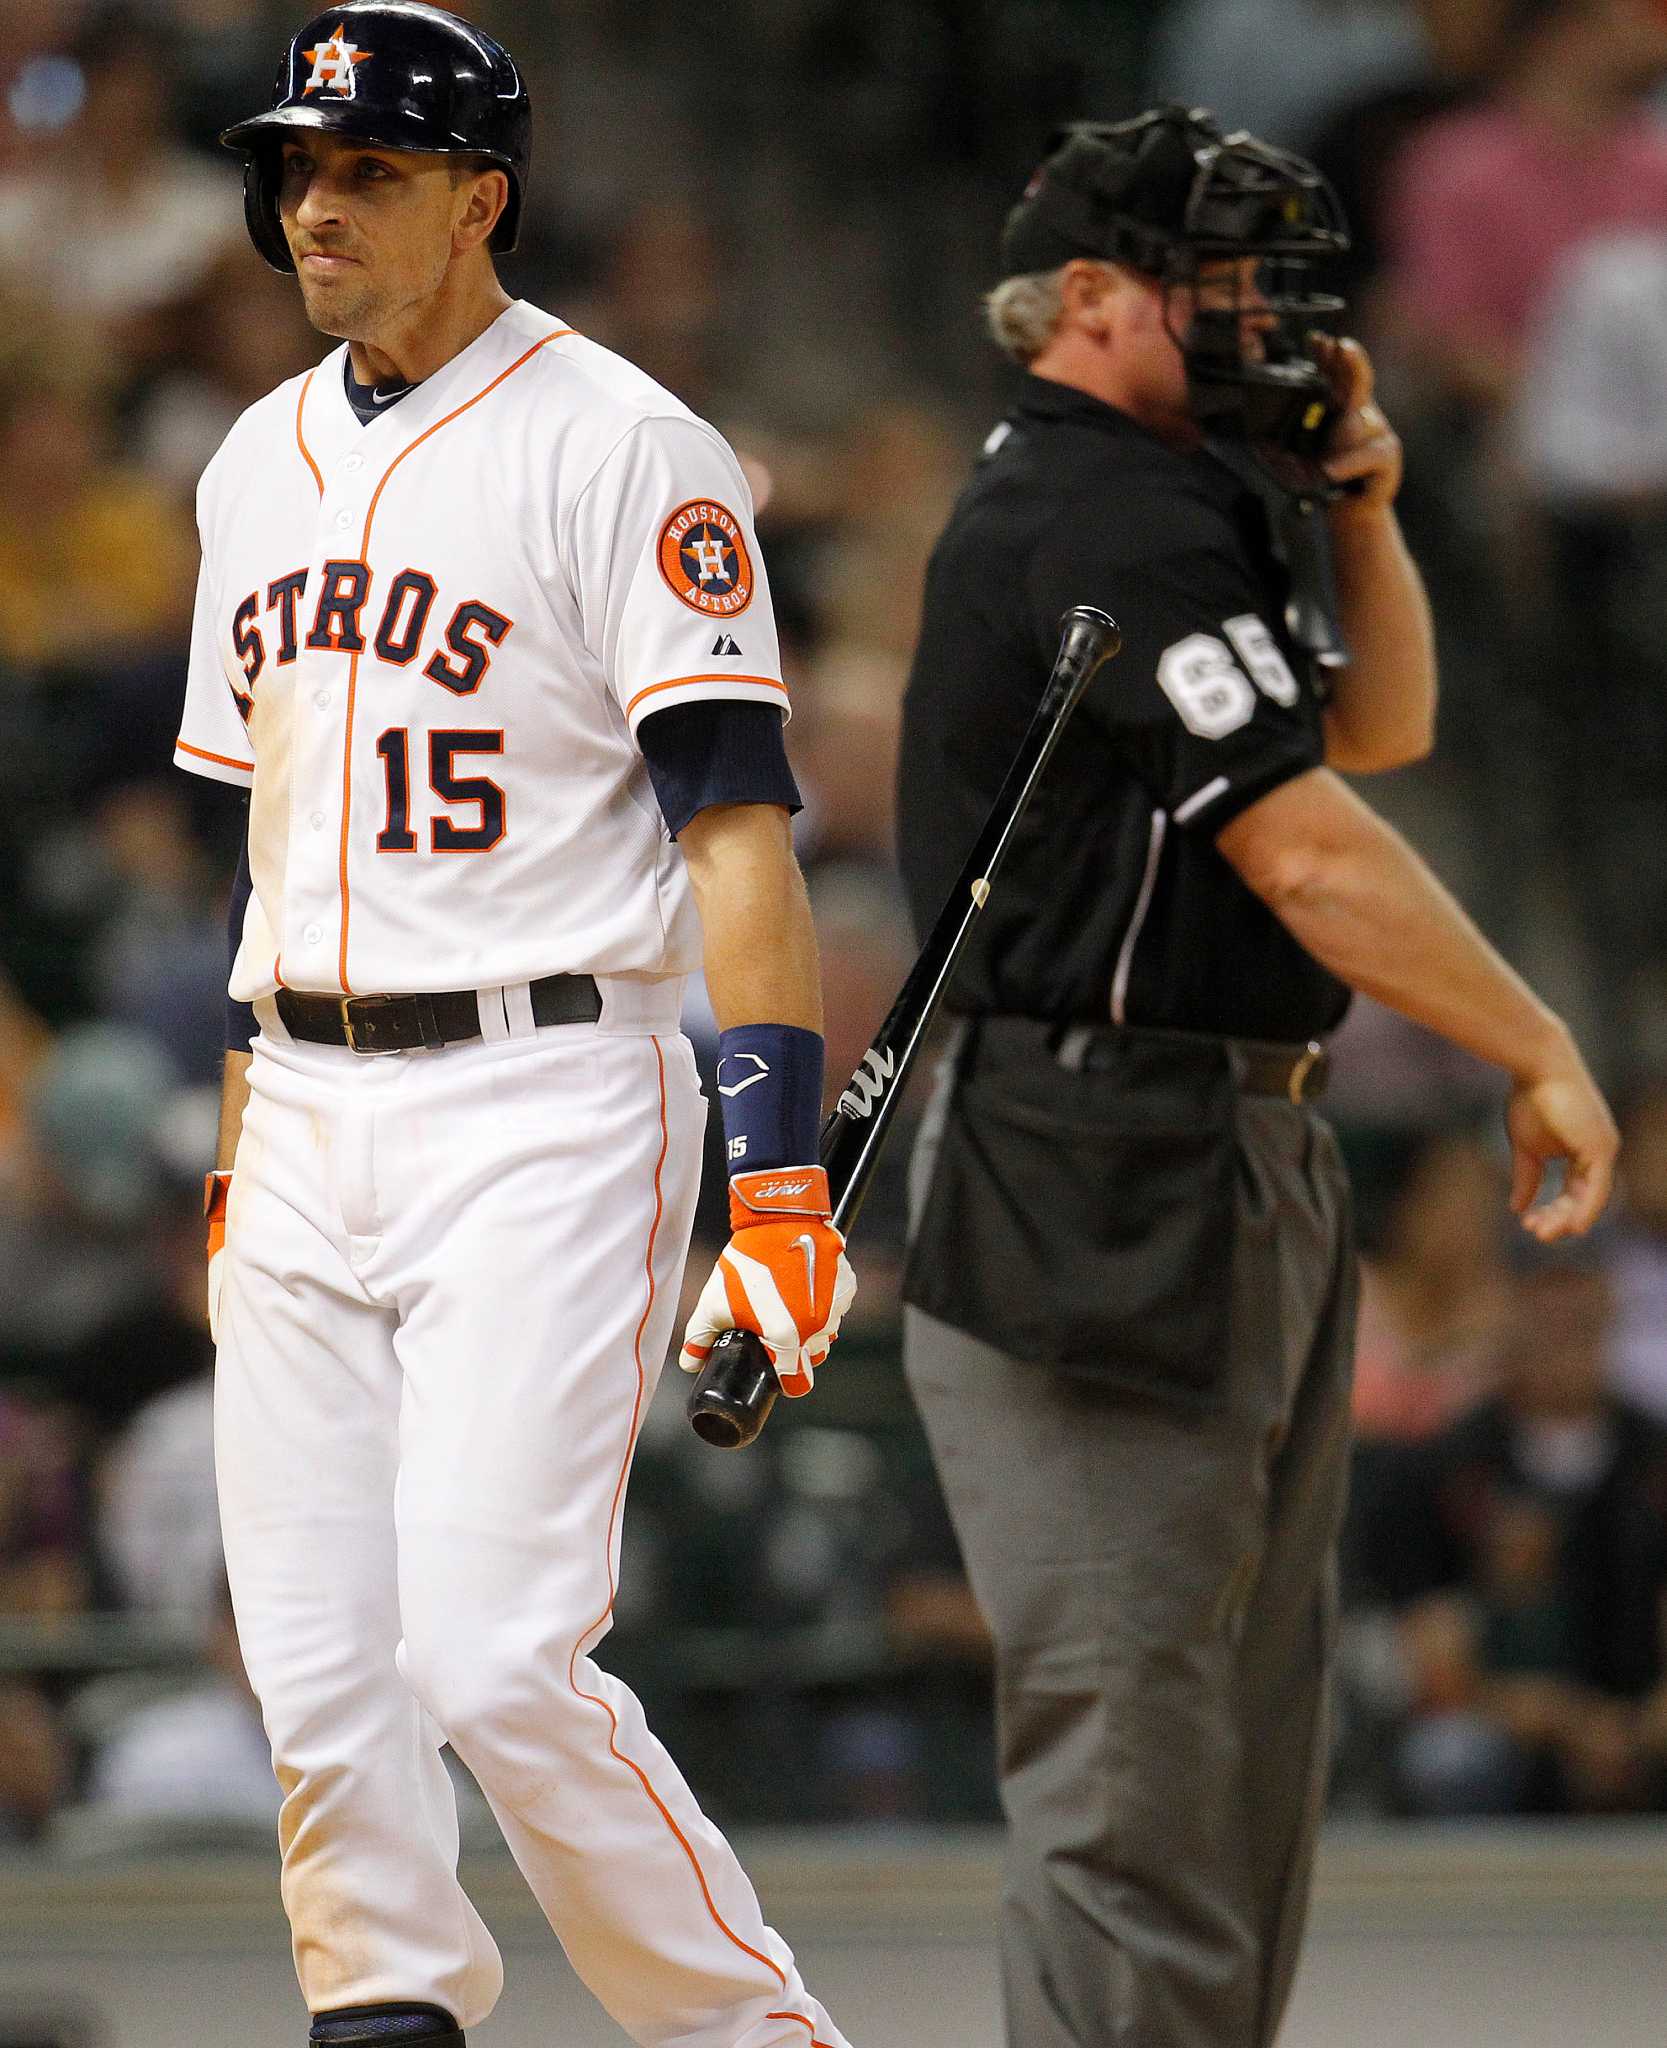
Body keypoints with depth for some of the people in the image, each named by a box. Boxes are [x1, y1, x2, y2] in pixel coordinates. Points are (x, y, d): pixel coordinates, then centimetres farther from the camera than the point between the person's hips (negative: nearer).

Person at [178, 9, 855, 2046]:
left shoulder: (617, 446, -7)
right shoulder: (263, 463, 15)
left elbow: (735, 824, -12)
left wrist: (779, 1174, -19)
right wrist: (237, 1147, 18)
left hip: (544, 1108, -7)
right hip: (310, 1117, 7)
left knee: (494, 1657, -15)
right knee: (315, 1669, 1)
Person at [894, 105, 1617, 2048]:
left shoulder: (1186, 505, 18)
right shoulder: (1102, 524, -15)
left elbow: (1382, 725, 27)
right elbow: (1307, 854, -19)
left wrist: (1357, 509, 10)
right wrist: (1541, 1054, -13)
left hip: (1245, 1168, 11)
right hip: (1101, 1193, -11)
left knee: (1248, 1726, 13)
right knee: (1132, 1747, -12)